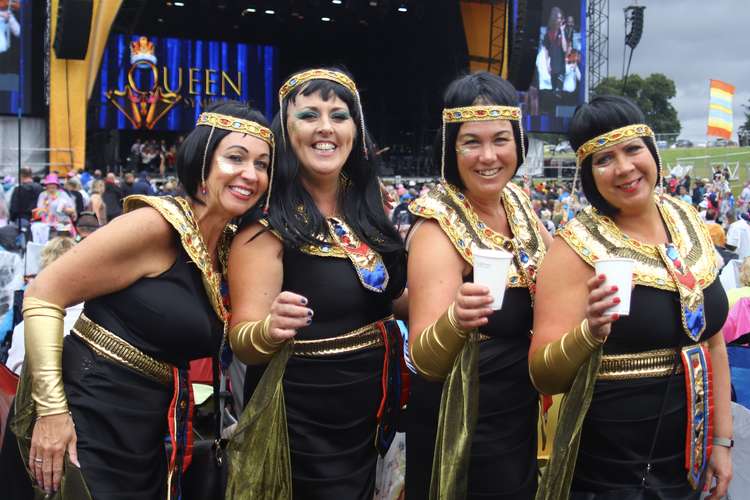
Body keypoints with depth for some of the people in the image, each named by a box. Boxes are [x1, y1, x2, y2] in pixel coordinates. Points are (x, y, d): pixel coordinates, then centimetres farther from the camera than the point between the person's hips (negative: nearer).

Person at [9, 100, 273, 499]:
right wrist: (52, 410, -19)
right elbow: (43, 295, -16)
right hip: (87, 422, -8)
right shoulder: (157, 224, -17)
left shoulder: (229, 246, 6)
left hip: (148, 432, 8)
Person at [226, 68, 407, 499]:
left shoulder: (368, 208, 1)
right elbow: (243, 341, -20)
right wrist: (270, 330, -41)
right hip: (303, 426, -6)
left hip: (372, 414, 6)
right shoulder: (269, 222, -16)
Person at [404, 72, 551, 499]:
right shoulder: (439, 227, -22)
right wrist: (455, 321, -49)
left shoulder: (518, 200, -3)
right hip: (463, 432, -6)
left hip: (522, 416, 6)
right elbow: (425, 360, -29)